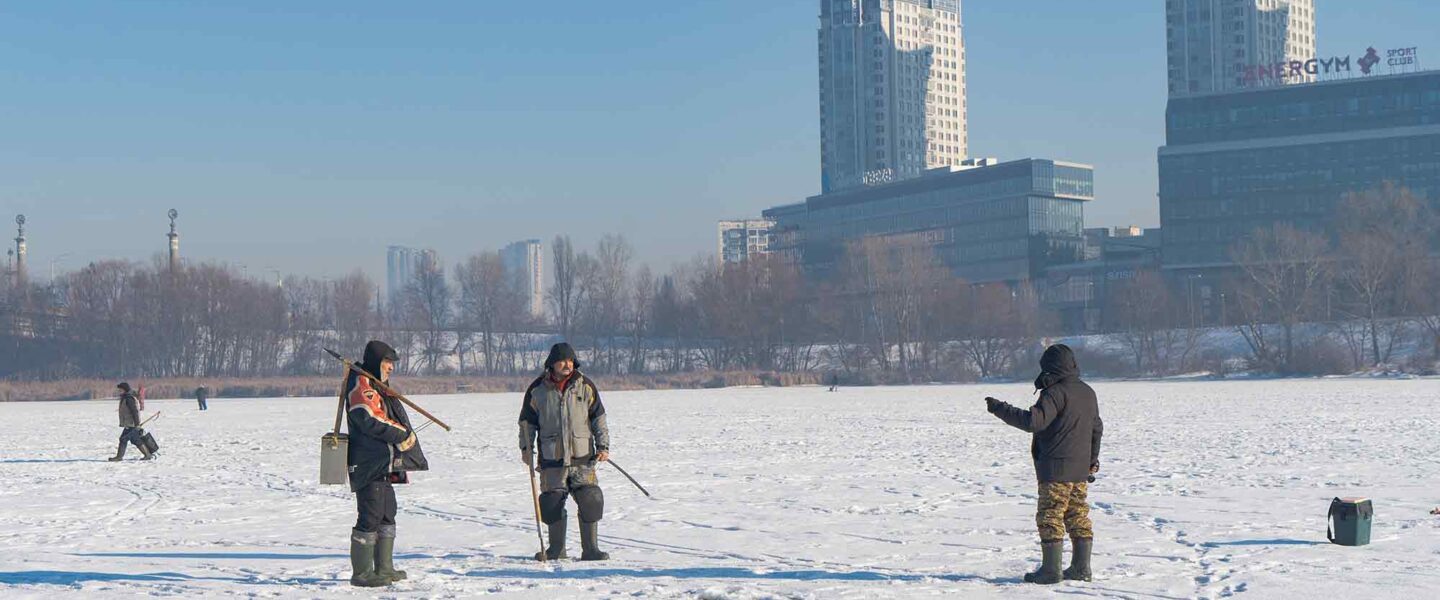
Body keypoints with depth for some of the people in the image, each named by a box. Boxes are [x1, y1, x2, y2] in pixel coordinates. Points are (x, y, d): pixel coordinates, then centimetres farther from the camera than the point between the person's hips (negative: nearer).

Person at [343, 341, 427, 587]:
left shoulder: (378, 387, 22)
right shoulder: (361, 386, -11)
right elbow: (370, 421, -22)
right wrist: (402, 434, -15)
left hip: (384, 466, 11)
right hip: (369, 465, -11)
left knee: (387, 516, 14)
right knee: (370, 518, -9)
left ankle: (384, 569, 21)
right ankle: (362, 573, -5)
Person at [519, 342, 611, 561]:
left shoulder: (585, 386, 3)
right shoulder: (537, 390, 3)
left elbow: (599, 418, 8)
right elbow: (527, 421, 12)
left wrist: (603, 446, 1)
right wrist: (526, 447, 5)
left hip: (582, 457, 0)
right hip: (552, 460, 0)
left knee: (590, 502, -8)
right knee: (552, 503, 3)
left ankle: (590, 549, 2)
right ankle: (556, 549, 20)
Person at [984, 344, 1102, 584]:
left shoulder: (1055, 393, -16)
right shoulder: (1087, 392, 12)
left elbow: (1033, 421, -27)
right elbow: (1096, 428, 22)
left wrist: (999, 409, -21)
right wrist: (1093, 459, 34)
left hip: (1056, 468, -8)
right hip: (1081, 469, 8)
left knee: (1050, 518, -3)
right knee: (1078, 516, 12)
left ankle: (1051, 569, -3)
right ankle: (1081, 569, 13)